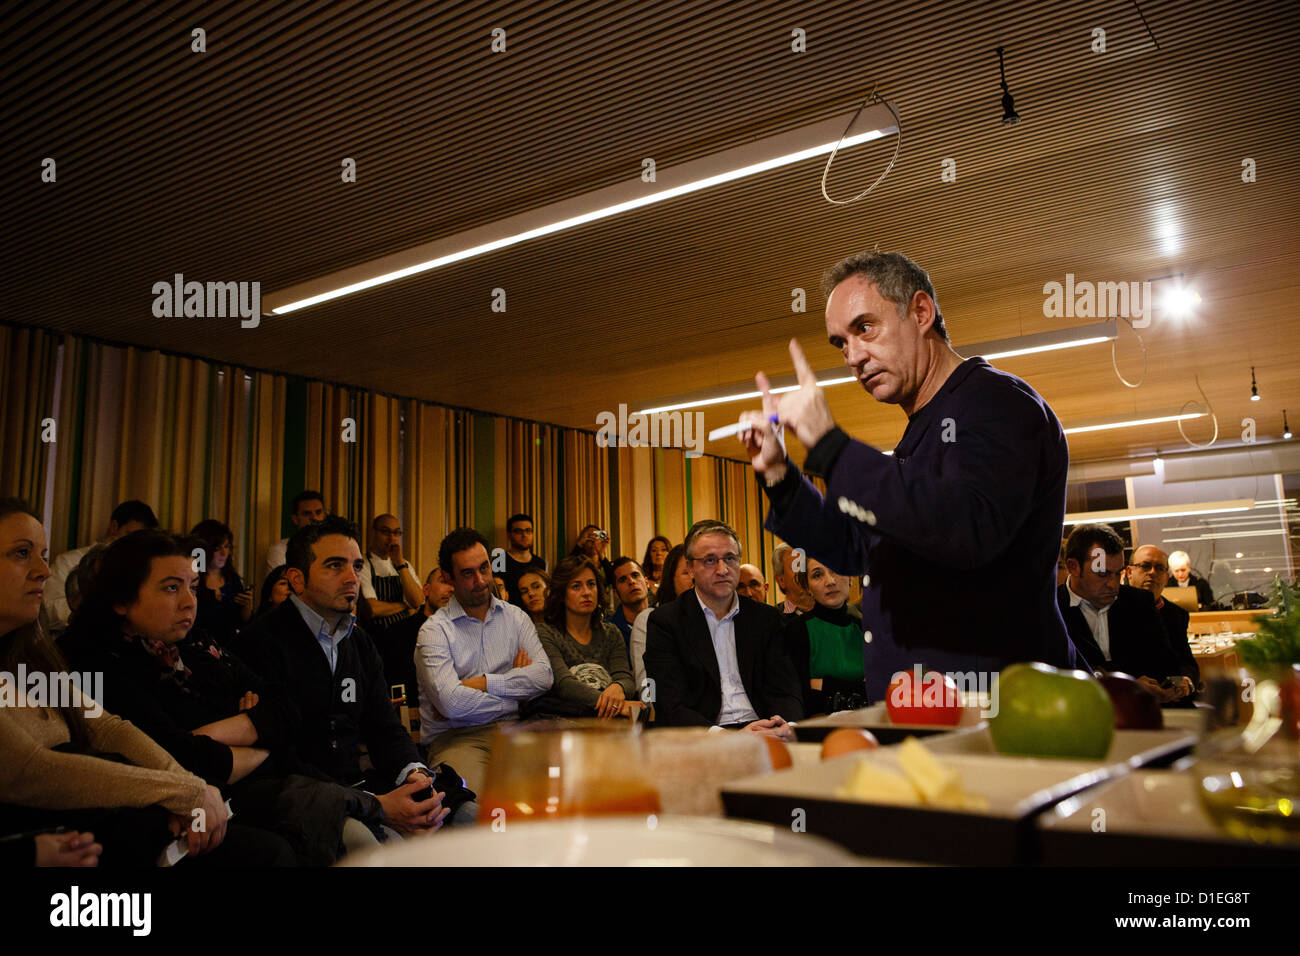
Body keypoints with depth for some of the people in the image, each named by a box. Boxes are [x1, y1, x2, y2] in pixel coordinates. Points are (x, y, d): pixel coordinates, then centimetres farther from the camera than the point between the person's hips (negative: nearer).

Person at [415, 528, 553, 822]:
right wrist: (515, 690, -2)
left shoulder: (516, 618, 15)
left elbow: (544, 676, -1)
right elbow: (451, 702, -14)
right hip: (456, 735, -4)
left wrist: (481, 683, -9)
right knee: (471, 810, -36)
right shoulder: (434, 630, 0)